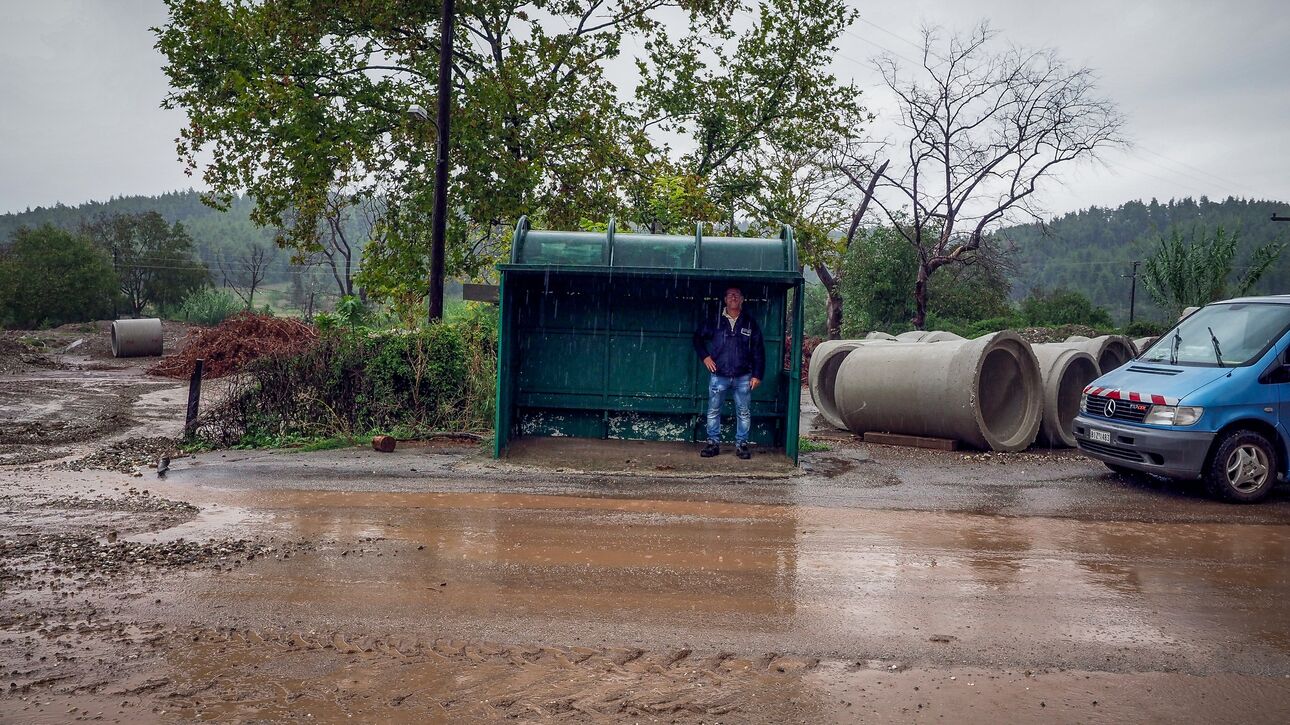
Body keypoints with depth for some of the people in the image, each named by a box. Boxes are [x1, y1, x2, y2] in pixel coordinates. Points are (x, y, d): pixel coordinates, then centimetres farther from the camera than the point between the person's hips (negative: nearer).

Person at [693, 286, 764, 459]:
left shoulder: (750, 322, 4)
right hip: (718, 375, 0)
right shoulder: (715, 320, 3)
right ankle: (713, 443, 14)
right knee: (713, 411, 4)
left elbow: (758, 351, 5)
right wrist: (704, 356, 2)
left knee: (744, 412, 5)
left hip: (743, 377, 0)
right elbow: (698, 337, 15)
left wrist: (757, 375, 0)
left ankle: (741, 444, 15)